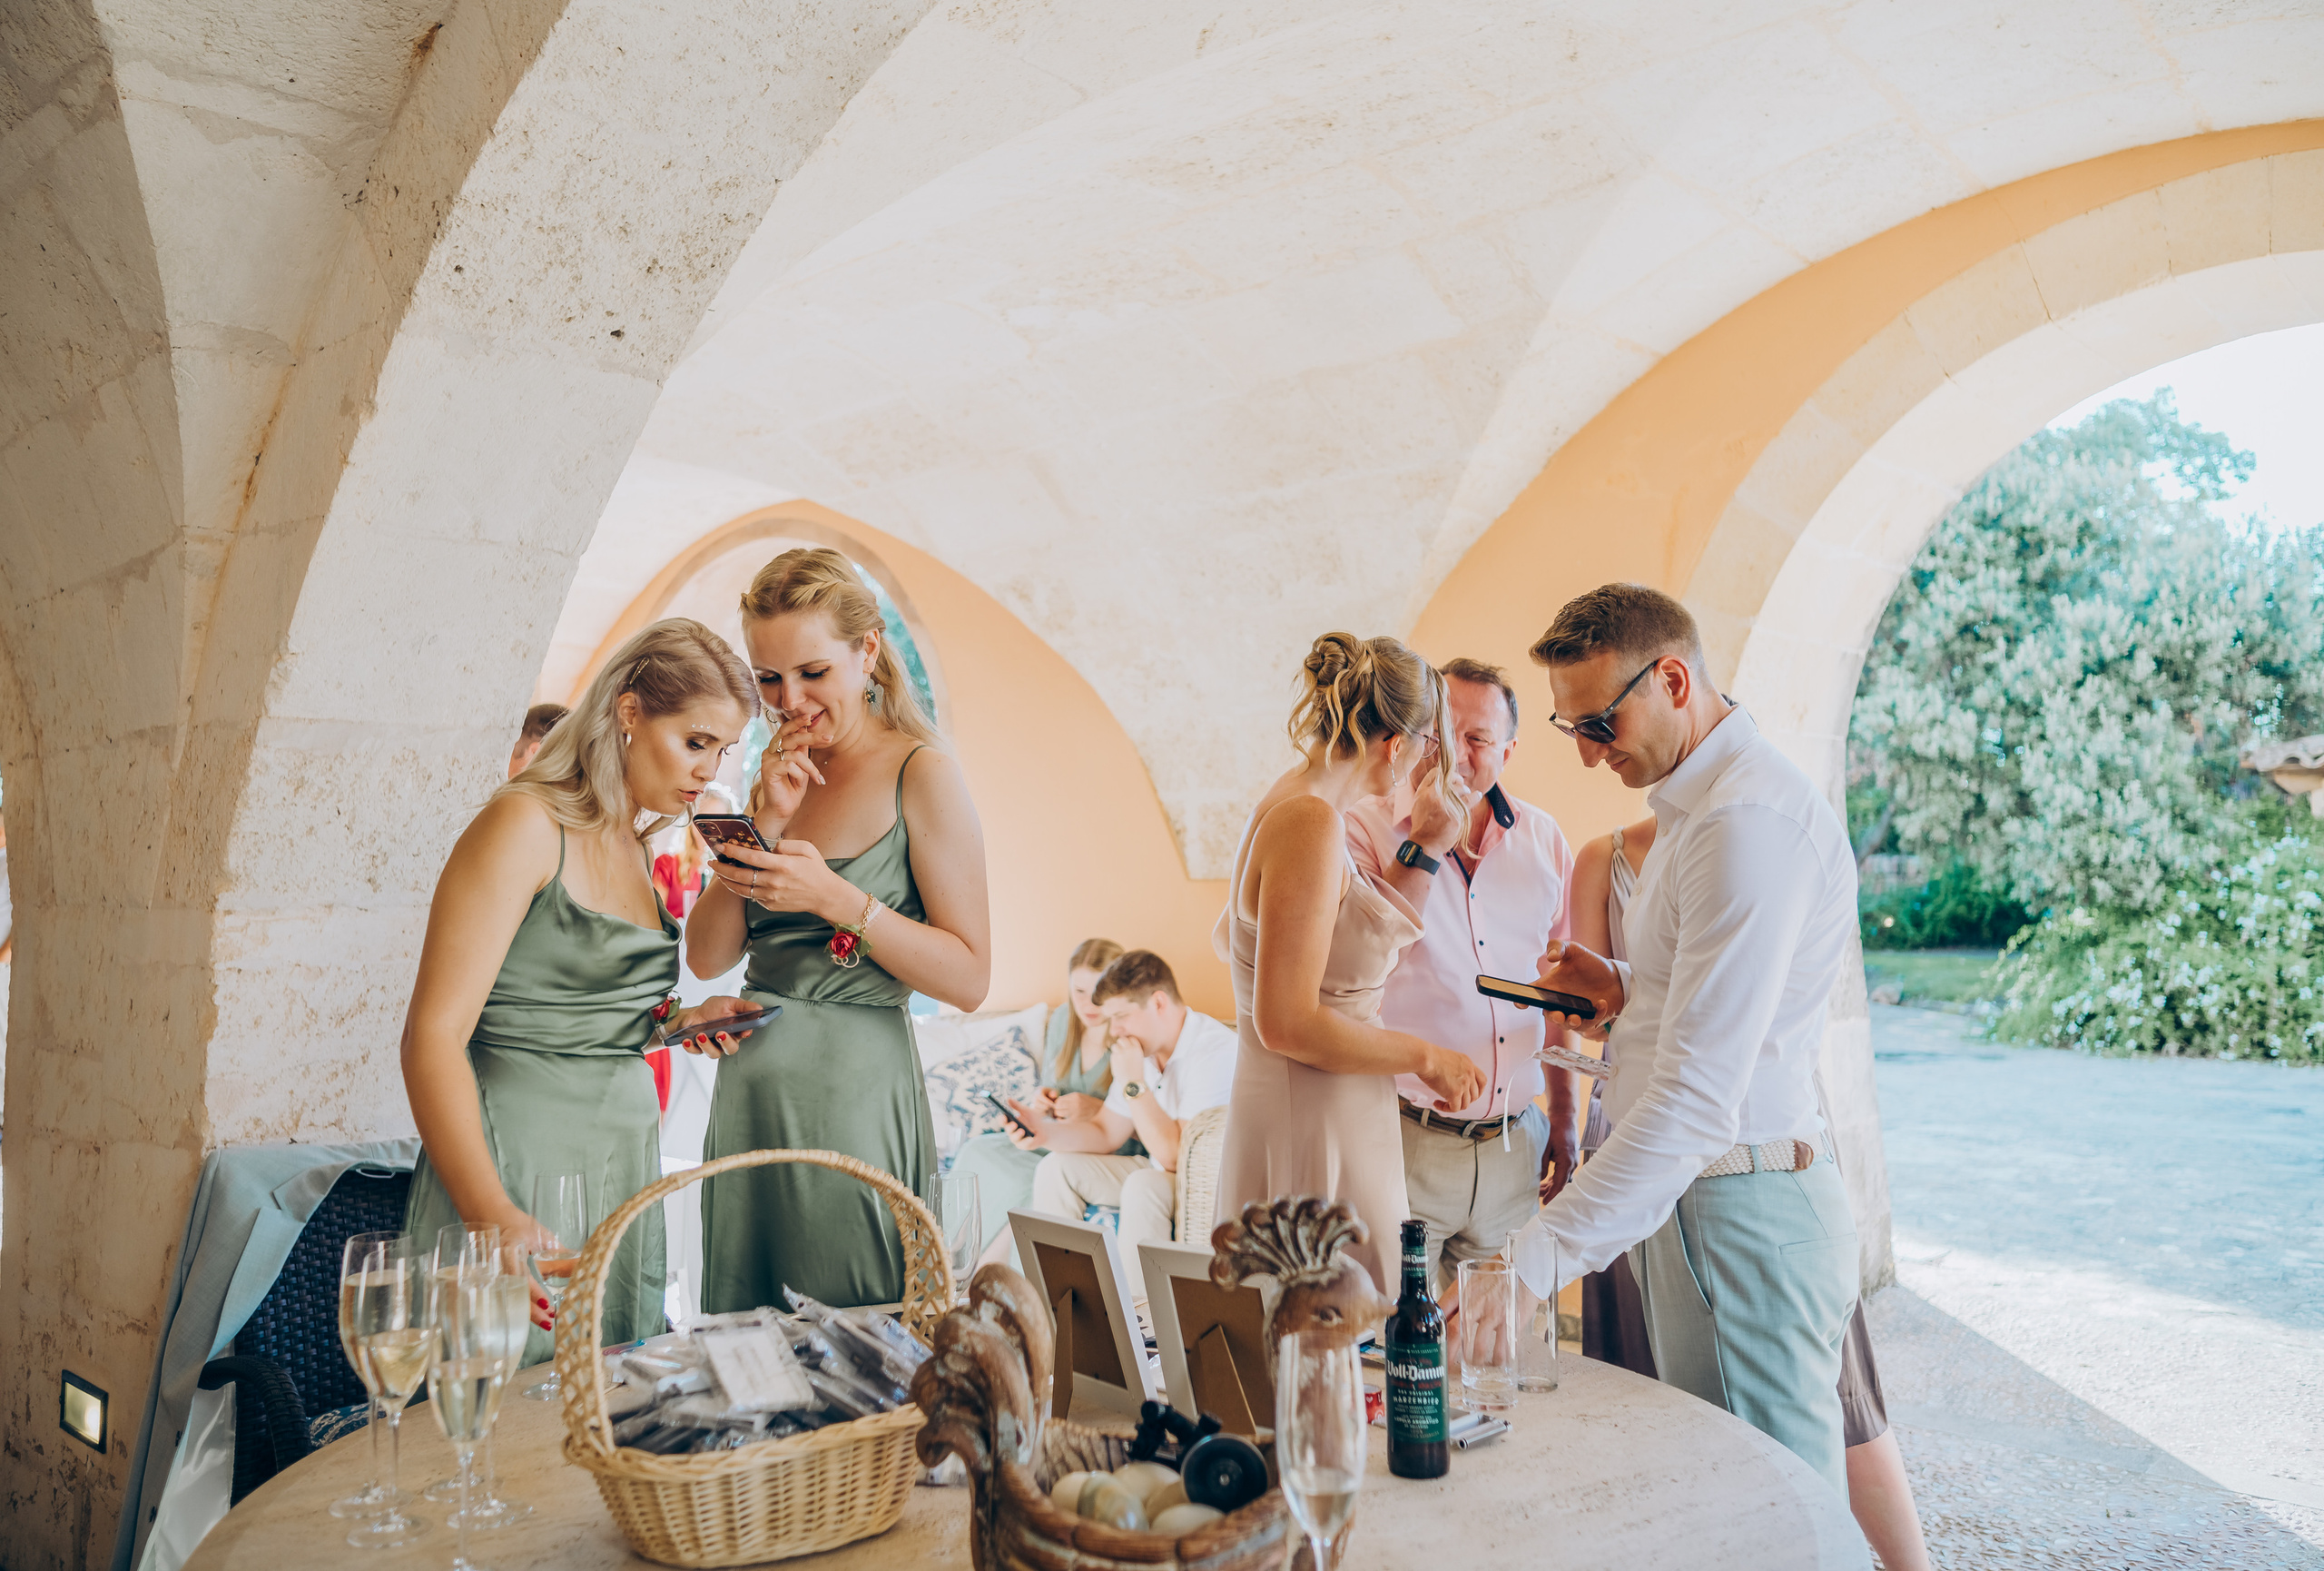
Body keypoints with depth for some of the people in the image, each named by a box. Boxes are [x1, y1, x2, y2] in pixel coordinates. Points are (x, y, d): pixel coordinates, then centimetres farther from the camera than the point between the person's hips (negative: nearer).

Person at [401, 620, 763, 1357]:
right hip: (520, 1160, -8)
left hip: (624, 1153, 8)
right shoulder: (525, 825, -11)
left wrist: (678, 1023, 3)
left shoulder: (633, 847, 13)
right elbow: (434, 1035, -19)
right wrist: (494, 1215, -29)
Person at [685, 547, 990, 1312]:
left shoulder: (920, 775, -8)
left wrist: (834, 897, -22)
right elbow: (707, 956, 5)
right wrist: (763, 825, -8)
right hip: (748, 1095, 6)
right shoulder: (781, 775, 10)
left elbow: (968, 977, -12)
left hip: (855, 1092, -6)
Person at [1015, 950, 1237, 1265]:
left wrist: (1134, 1084, -24)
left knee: (1143, 1186, -35)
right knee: (1056, 1168, 1)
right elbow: (1105, 1133, 10)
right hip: (1157, 1173, 9)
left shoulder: (1215, 1052, -23)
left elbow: (1176, 1156, -26)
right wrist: (1046, 1131, -8)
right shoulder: (1143, 1044, 5)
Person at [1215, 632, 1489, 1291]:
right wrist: (1425, 1057, -11)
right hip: (1312, 1131, -10)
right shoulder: (1313, 824, -20)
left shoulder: (1287, 803, 9)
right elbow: (1287, 1025, -23)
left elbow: (1228, 938, 28)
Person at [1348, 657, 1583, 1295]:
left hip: (1515, 1146, 4)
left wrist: (1564, 1119, 15)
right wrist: (1425, 847, -19)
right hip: (1405, 1144, -4)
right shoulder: (1368, 827, -5)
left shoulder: (1542, 839, 8)